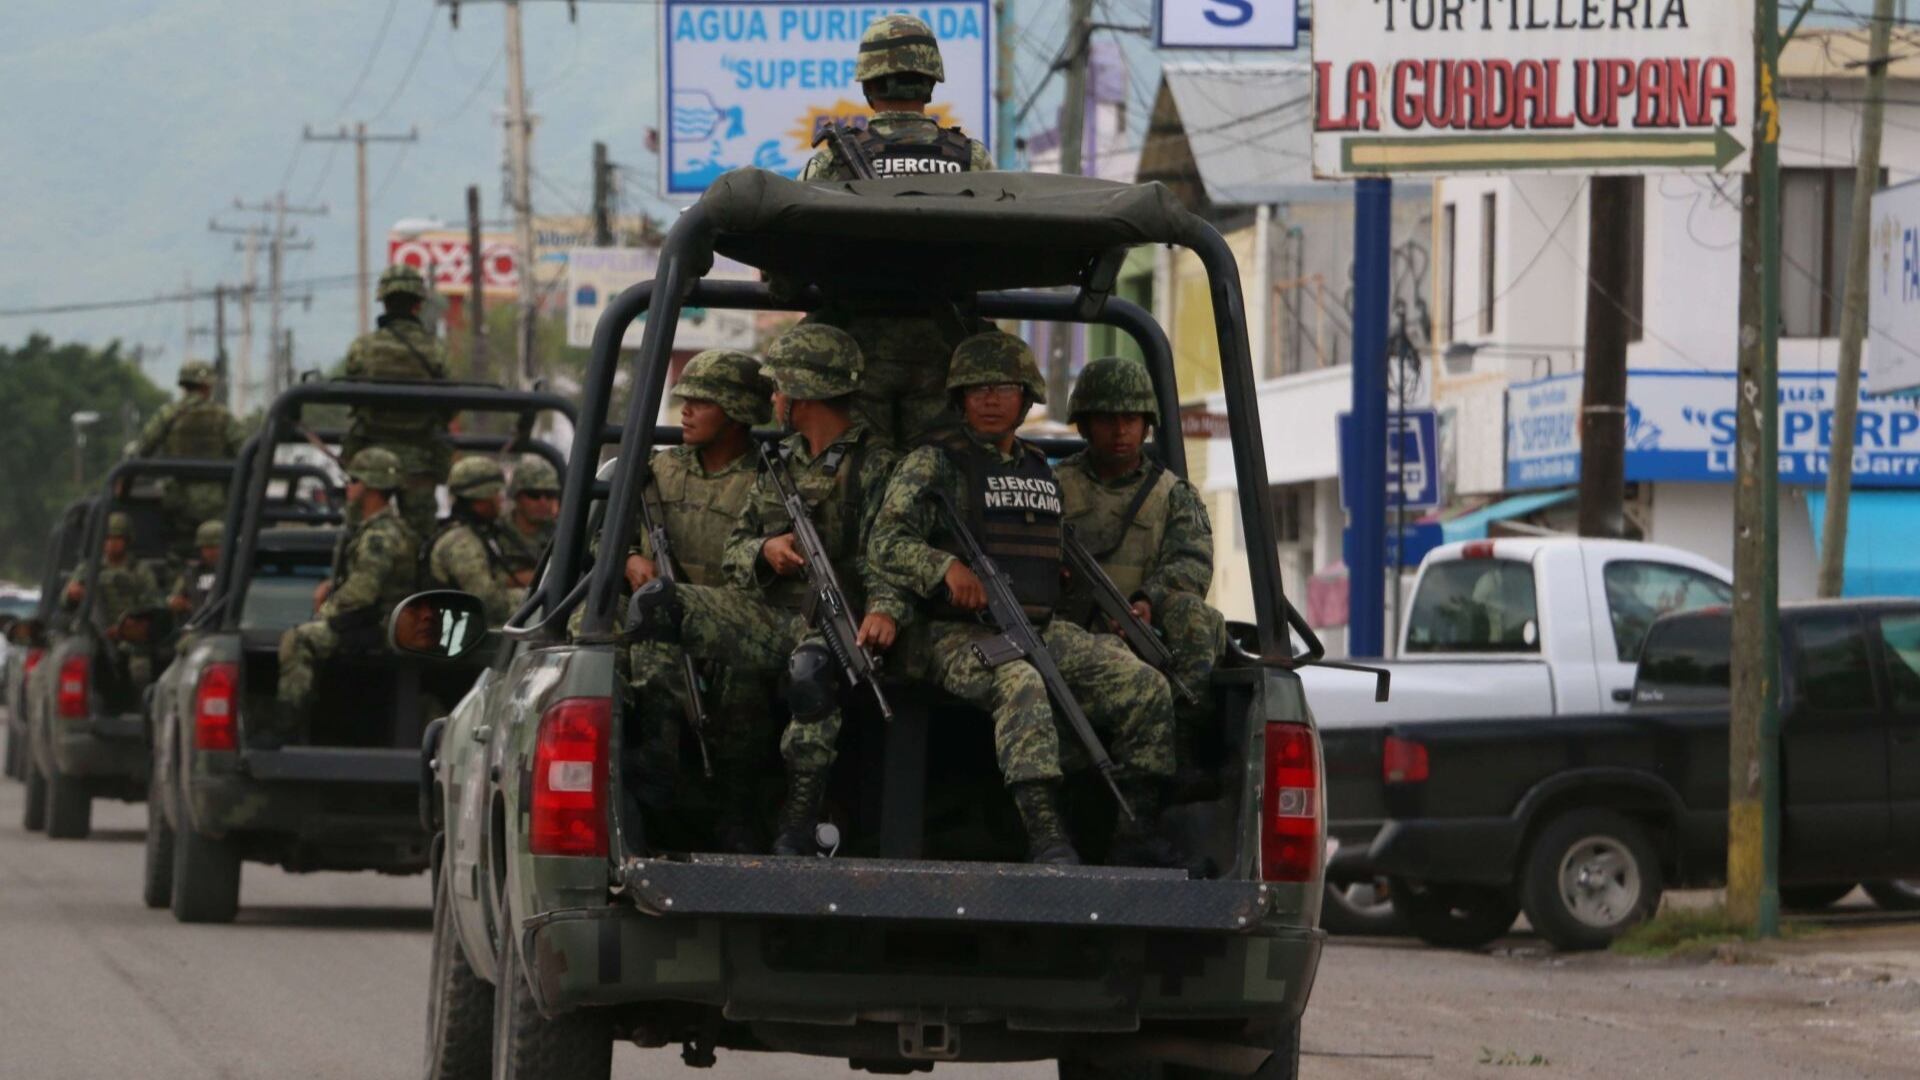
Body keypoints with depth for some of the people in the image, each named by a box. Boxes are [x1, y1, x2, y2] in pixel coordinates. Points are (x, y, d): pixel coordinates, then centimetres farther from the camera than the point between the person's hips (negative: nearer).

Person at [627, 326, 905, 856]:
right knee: (655, 604, -17)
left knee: (812, 666, -42)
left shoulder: (877, 467, 1)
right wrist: (764, 552, -5)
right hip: (767, 614, 6)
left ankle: (797, 829, -35)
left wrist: (886, 609, -32)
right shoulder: (781, 464, 22)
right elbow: (732, 554, 19)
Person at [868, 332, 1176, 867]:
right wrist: (946, 568, -25)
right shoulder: (934, 463, 3)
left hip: (1044, 631, 6)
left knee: (1146, 687, -13)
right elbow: (887, 543, -8)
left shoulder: (1042, 473, 23)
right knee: (1020, 684, -39)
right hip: (962, 635, -6)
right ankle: (1046, 839, -49)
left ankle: (1137, 839, -9)